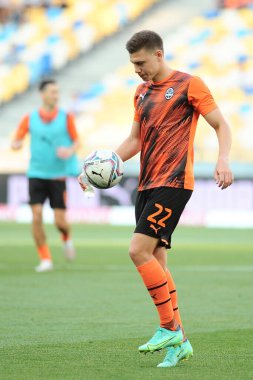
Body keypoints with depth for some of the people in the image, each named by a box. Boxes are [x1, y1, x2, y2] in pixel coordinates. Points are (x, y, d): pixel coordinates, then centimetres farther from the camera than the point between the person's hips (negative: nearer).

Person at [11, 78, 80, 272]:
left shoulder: (66, 117, 1)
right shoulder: (30, 119, 2)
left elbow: (77, 141, 6)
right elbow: (16, 141, 7)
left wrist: (70, 151, -15)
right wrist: (16, 145, -17)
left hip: (58, 175, -1)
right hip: (36, 174, 1)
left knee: (60, 221, -4)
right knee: (37, 216, -11)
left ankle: (67, 238, 32)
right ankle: (45, 259, 1)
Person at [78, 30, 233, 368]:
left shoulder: (188, 84, -4)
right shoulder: (142, 92, 18)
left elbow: (221, 125, -4)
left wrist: (223, 160, -21)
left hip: (173, 182, -8)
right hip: (146, 185, 8)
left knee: (139, 251, -18)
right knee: (155, 260, 5)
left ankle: (170, 328, -9)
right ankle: (180, 341, 9)